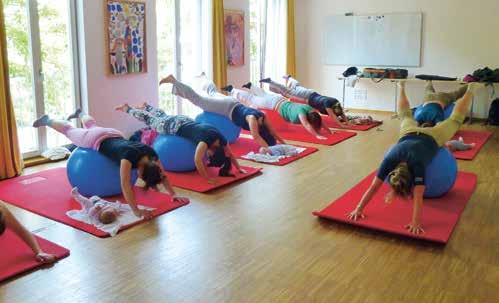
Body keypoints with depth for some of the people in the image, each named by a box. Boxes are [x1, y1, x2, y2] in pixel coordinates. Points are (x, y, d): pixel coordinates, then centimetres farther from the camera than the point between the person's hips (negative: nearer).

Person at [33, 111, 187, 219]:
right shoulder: (130, 155, -46)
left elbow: (162, 175, -19)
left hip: (114, 135, 5)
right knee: (69, 130, 23)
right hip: (97, 140, -5)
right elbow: (125, 184, -53)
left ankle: (80, 113, 67)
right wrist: (136, 211, -57)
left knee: (92, 126, 38)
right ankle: (47, 121, 49)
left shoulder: (151, 154, -29)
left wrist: (173, 194, -26)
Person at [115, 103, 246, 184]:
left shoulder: (221, 140, -22)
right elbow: (197, 160, -49)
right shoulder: (206, 141, -42)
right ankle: (127, 109, 42)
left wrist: (239, 169, -8)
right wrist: (208, 179, -49)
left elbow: (230, 155, -5)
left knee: (163, 116, 34)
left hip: (186, 122, 6)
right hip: (174, 127, -6)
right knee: (150, 120, 19)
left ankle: (146, 106, 60)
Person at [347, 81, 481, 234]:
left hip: (432, 138, -2)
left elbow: (418, 197, -45)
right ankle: (402, 88, 54)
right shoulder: (389, 160, -36)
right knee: (405, 115, 33)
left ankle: (470, 90, 43)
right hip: (410, 133, 2)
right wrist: (358, 209, -41)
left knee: (455, 119, 23)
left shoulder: (417, 165, -43)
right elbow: (373, 187, -35)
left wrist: (416, 223, -48)